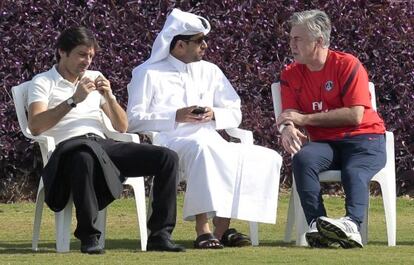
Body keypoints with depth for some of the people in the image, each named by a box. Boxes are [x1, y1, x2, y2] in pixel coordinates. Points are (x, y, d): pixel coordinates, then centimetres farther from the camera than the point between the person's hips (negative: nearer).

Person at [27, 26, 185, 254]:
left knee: (168, 158, -14)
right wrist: (74, 100, -13)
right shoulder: (43, 82, 8)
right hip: (68, 147, -6)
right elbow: (35, 127, -10)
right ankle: (88, 236, -33)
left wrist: (109, 97, 2)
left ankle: (159, 234, -15)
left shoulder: (95, 78, 25)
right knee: (85, 158, -45)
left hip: (103, 144, 6)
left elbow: (121, 127, 20)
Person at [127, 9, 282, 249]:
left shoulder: (209, 71, 23)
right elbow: (134, 120, -3)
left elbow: (235, 114, 20)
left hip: (210, 141, 6)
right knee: (201, 148, -41)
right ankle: (203, 228, -41)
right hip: (170, 142, -5)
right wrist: (176, 117, -13)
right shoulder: (149, 74, 7)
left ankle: (222, 226, -22)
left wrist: (214, 115, -3)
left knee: (267, 159, -18)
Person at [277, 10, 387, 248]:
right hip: (325, 144, 3)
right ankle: (317, 226, -45)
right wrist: (288, 129, -25)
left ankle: (352, 224, -60)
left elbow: (355, 115, -14)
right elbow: (290, 115, 3)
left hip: (364, 140, -3)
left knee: (355, 172, -35)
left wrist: (304, 118, -13)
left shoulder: (348, 65, -6)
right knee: (303, 158, -30)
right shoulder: (291, 75, 10)